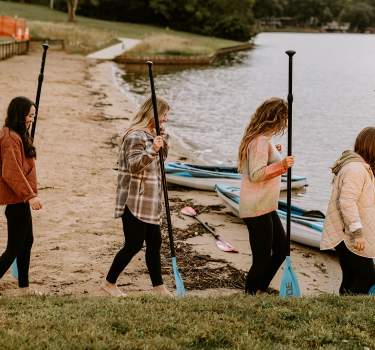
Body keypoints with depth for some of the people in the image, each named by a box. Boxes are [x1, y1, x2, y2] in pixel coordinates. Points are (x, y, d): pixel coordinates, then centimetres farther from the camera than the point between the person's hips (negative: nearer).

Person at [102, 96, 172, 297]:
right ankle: (109, 283, 11)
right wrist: (152, 150, -35)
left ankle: (158, 286, 21)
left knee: (154, 242, 12)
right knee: (134, 245, -3)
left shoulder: (151, 135, 14)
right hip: (135, 203, -10)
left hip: (149, 203, 10)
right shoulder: (135, 136, -15)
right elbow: (133, 165, -23)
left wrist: (163, 139, 8)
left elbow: (161, 159, 24)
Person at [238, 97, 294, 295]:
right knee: (262, 259, -5)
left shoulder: (260, 138, 12)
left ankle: (260, 288, 28)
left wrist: (274, 153, 23)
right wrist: (281, 165, -33)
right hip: (257, 209, -11)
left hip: (266, 207, 11)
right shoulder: (261, 141, -19)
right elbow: (255, 174, -24)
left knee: (282, 248, 18)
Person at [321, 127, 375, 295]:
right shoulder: (356, 169, -18)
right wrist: (357, 233, -26)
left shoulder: (361, 167, 17)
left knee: (351, 280, 11)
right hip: (349, 236, -10)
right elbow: (347, 202, -25)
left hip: (347, 236, 10)